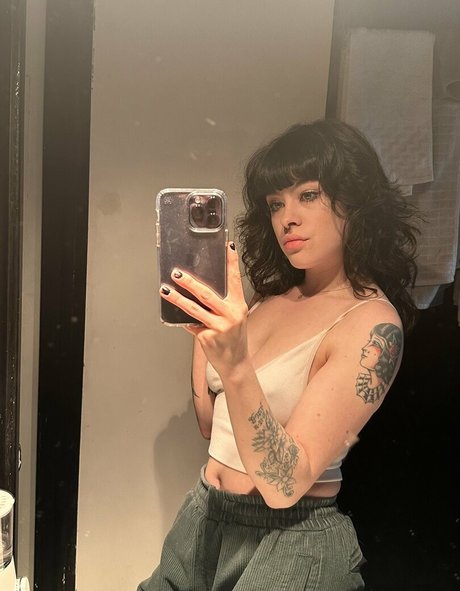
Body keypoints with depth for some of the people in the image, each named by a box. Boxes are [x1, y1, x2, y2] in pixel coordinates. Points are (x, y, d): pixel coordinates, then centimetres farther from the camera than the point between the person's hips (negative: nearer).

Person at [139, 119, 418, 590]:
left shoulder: (372, 323, -18)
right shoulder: (273, 296, 3)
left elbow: (285, 485, -23)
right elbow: (211, 422, 7)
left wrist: (235, 366, -38)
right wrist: (199, 316, -1)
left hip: (291, 537, -7)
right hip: (204, 515, 7)